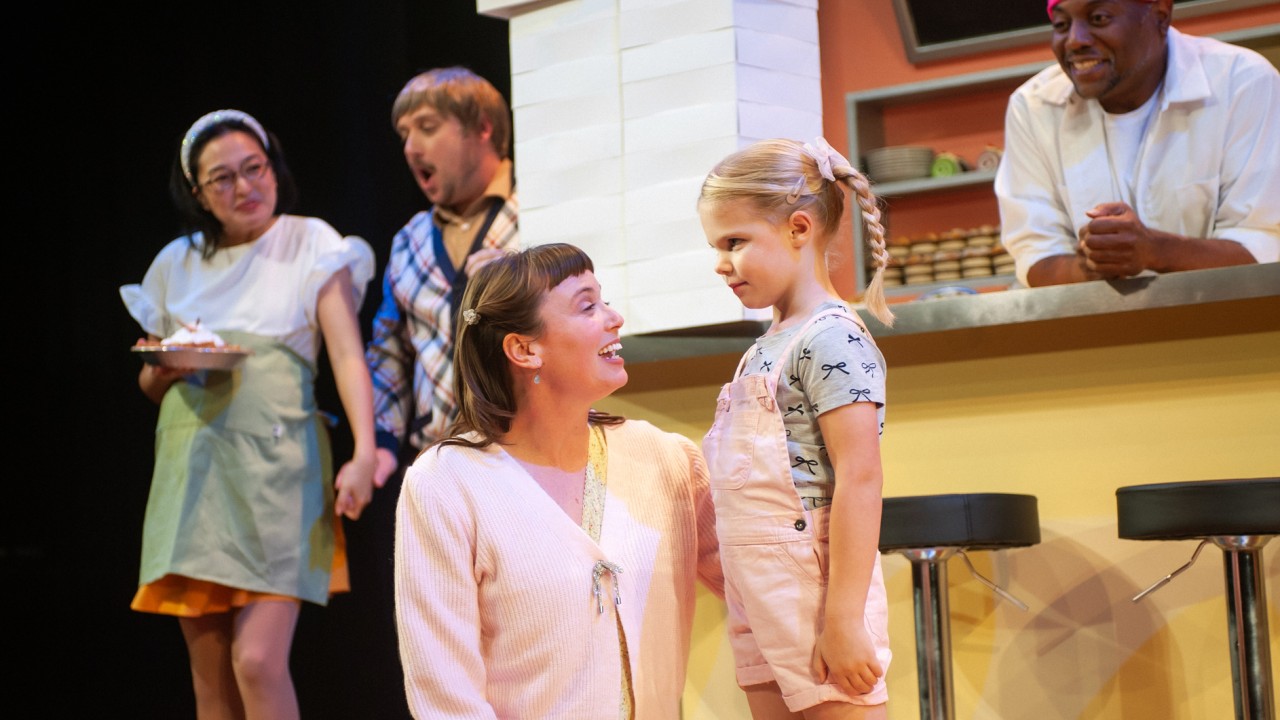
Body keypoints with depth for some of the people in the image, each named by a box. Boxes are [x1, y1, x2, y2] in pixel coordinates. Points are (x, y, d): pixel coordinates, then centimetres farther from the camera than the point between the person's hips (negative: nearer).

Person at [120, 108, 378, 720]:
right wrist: (161, 374, -4)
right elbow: (148, 380, 21)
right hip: (192, 469, 4)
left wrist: (363, 453, -21)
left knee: (258, 663, -15)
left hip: (275, 463, -4)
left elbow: (348, 355, -7)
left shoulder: (312, 246, 3)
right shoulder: (176, 263, 14)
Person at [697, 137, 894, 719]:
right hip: (759, 604, 9)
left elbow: (859, 480, -19)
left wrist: (845, 619, -23)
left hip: (816, 588, -9)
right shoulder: (768, 348, 16)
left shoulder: (831, 339, -12)